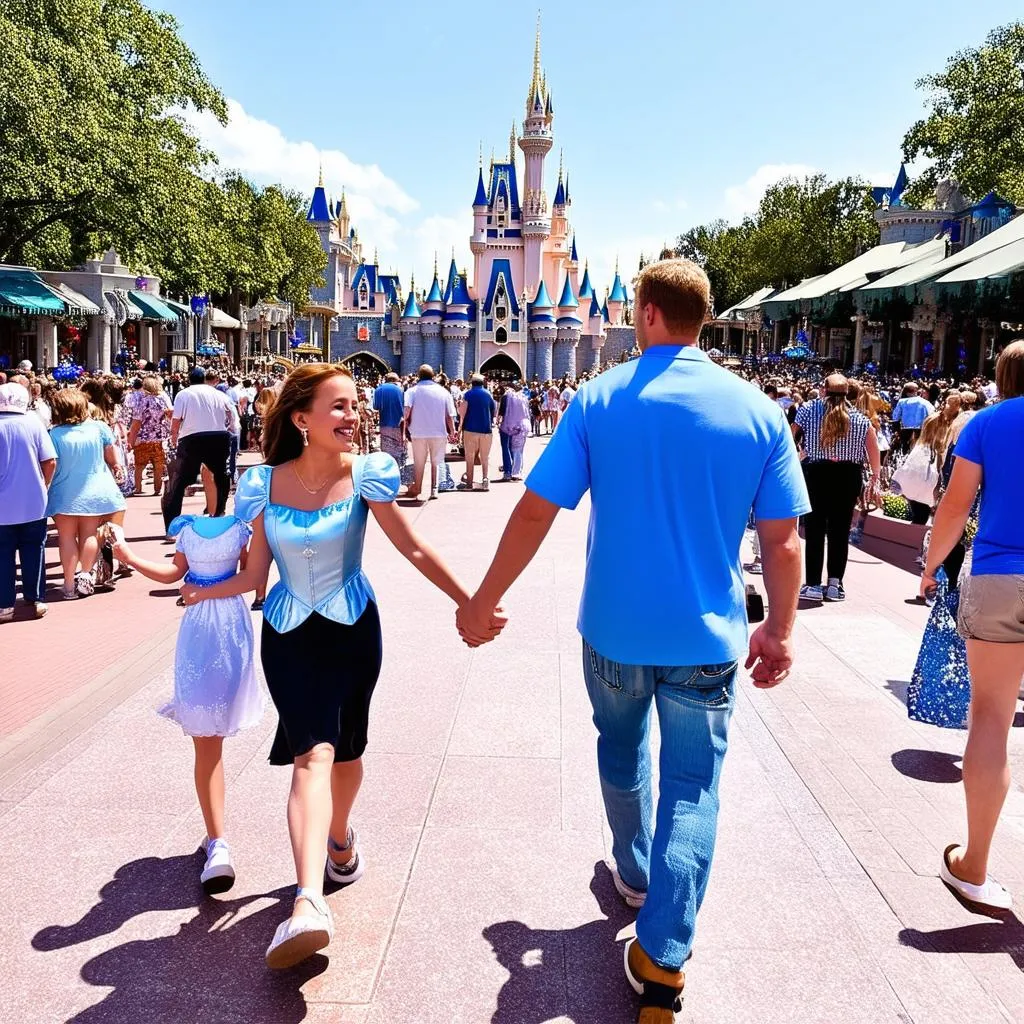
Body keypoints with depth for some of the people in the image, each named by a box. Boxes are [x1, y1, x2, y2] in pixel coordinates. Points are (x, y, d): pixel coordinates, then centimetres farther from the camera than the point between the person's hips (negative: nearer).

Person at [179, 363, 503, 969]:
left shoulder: (365, 475, -8)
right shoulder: (266, 484, -4)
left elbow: (414, 550, -6)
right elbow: (255, 575, 5)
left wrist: (470, 604, -10)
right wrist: (197, 592, 4)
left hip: (352, 628, 1)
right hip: (289, 634, 0)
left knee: (345, 750, 14)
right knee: (313, 753, -17)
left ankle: (339, 835, 44)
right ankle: (309, 903, -26)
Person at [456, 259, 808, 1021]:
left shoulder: (599, 399, -9)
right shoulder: (758, 411, -6)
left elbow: (535, 512, -9)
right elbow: (783, 542, -4)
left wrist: (484, 602, 1)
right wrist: (779, 631, 10)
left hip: (615, 629, 1)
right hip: (707, 636, -1)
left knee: (623, 754, 26)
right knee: (692, 789, 9)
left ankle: (634, 873, 48)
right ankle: (662, 960, 8)